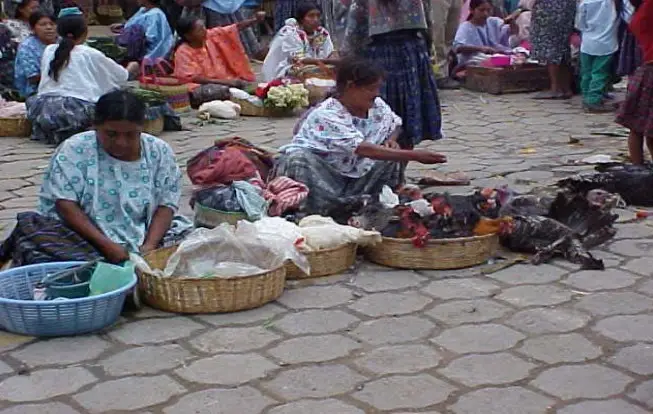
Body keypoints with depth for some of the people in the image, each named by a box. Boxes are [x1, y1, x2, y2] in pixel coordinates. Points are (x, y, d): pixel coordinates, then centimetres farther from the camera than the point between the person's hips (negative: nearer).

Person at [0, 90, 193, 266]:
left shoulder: (159, 152, 1)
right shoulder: (74, 150, -7)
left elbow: (166, 205, -2)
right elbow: (65, 204, -13)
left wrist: (150, 246, -20)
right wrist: (105, 244, -24)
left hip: (145, 237, 3)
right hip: (82, 237, -2)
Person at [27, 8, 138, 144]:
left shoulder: (48, 51, 15)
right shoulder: (91, 54, 6)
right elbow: (121, 77, 17)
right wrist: (131, 69, 43)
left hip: (44, 109, 5)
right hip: (78, 110, -5)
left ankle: (47, 132, 9)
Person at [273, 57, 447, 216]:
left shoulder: (376, 105, -3)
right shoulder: (327, 115, -27)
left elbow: (396, 124, 19)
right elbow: (363, 149, -37)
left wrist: (392, 139, -8)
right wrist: (414, 155, -39)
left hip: (352, 174, 7)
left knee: (392, 159, -6)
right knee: (298, 159, -37)